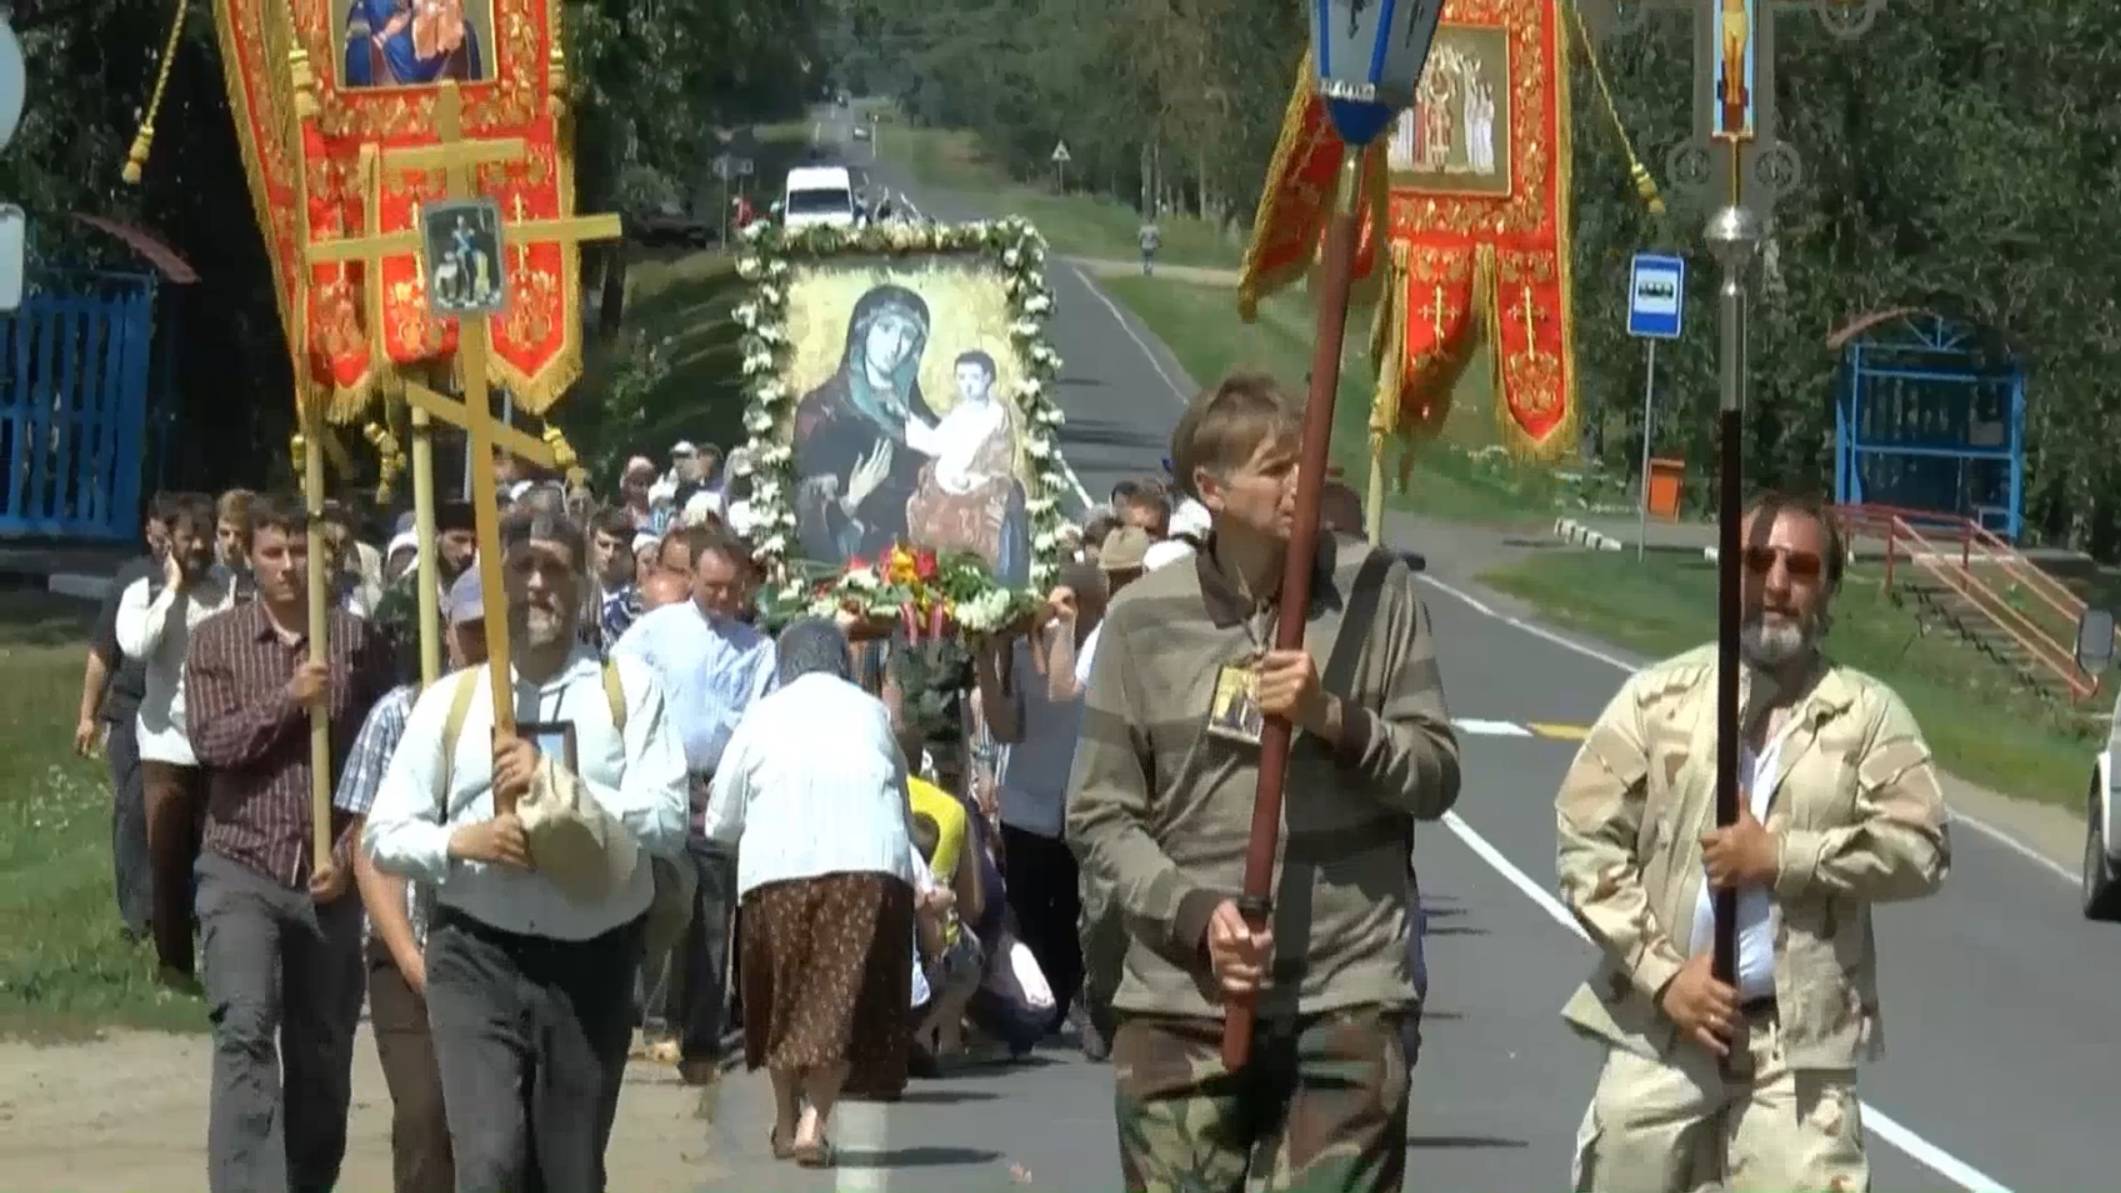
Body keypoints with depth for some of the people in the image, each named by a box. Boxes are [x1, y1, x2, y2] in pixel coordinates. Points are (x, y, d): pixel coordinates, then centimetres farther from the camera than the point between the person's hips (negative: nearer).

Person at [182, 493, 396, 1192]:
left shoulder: (358, 641, 3)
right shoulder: (216, 640, 3)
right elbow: (209, 742, -8)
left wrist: (350, 853, -7)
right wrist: (288, 699, -15)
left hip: (329, 877, 2)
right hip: (242, 869, -2)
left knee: (323, 1054, 9)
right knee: (245, 1033, -18)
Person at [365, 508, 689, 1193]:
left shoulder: (628, 690, 2)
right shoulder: (450, 701, 6)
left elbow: (666, 821, -8)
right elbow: (384, 836, 6)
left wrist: (561, 791, -17)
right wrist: (461, 841, -13)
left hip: (593, 962, 0)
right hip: (478, 959, 0)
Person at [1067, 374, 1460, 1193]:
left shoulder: (1373, 591, 1)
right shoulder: (1144, 619, 1)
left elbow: (1437, 775, 2)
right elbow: (1099, 816, 3)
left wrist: (1336, 719, -15)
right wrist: (1194, 912, -12)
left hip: (1346, 1001, -1)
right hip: (1181, 1002, 1)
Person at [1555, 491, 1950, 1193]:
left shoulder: (1868, 714, 5)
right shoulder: (1657, 698, 6)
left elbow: (1920, 848, -4)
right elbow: (1584, 840, 1)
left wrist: (1781, 858, -13)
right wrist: (1661, 971, -9)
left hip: (1799, 1038, -1)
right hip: (1658, 1027, 2)